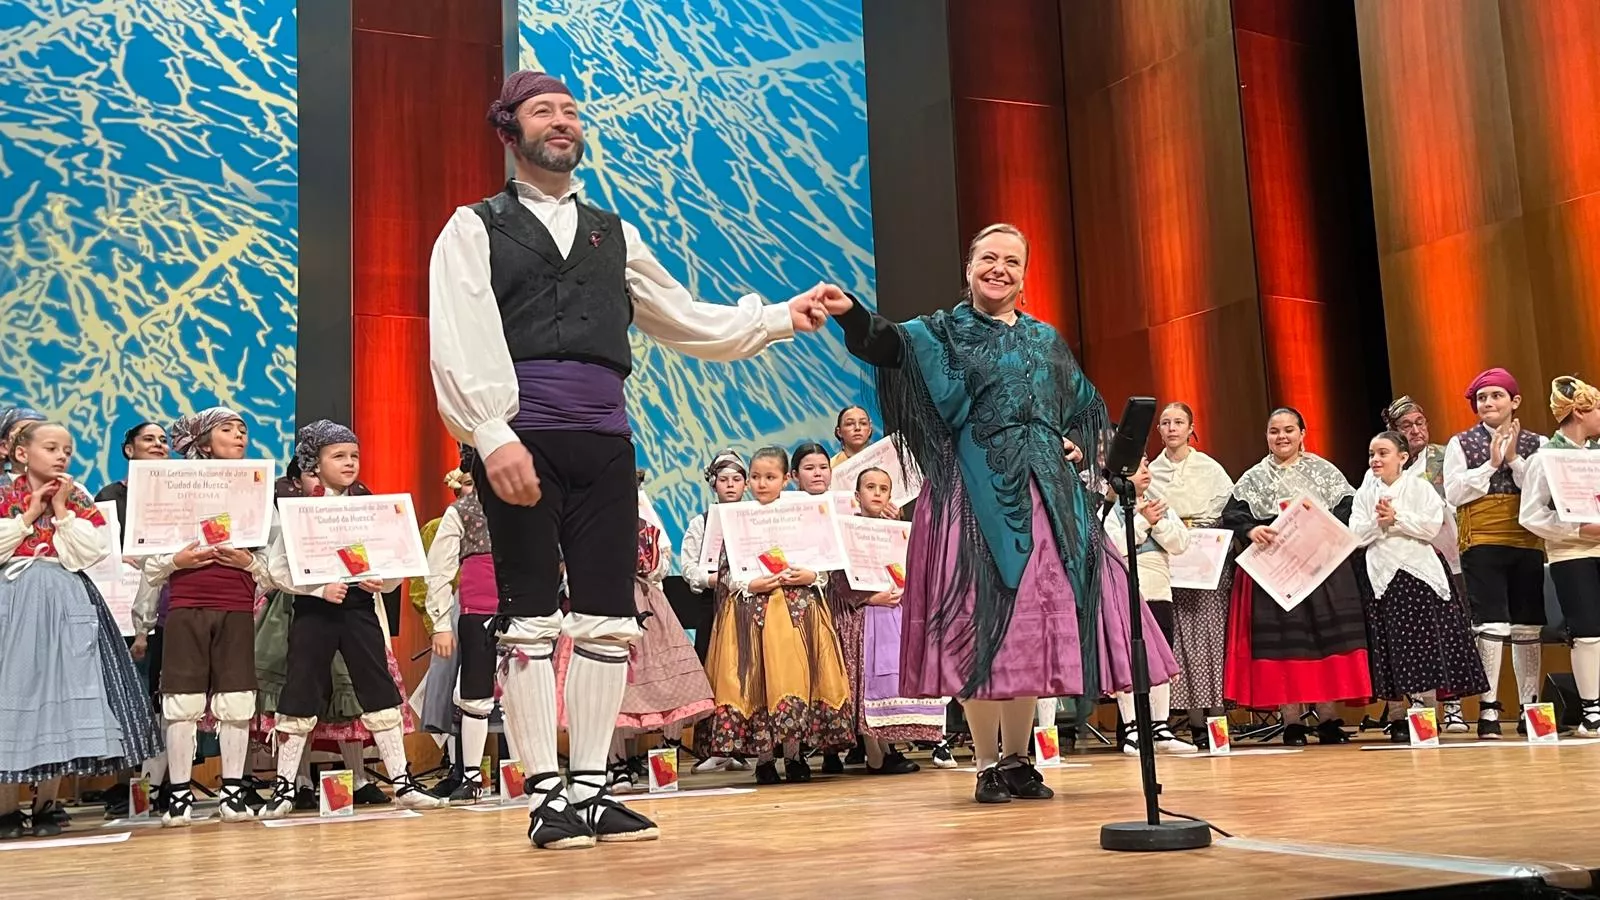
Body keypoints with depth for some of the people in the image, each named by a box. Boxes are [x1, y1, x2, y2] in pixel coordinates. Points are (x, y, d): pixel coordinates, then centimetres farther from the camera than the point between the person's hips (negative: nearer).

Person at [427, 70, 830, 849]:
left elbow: (685, 319, 25)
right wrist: (493, 436, -20)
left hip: (603, 438, 5)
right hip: (519, 435, -4)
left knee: (608, 617, 3)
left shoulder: (614, 234, 23)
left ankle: (590, 789, 11)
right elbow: (460, 340, -7)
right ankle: (545, 796, 4)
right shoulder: (476, 228, 7)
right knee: (531, 616, -2)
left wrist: (780, 318, 18)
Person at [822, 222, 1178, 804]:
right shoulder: (942, 332, 5)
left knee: (1034, 621, 4)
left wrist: (1078, 443, 7)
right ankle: (988, 765, 3)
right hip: (975, 495, -4)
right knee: (979, 621, -6)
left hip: (1045, 496, 4)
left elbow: (1085, 406, 28)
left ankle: (1018, 759, 15)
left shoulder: (1047, 340, 18)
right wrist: (850, 314, -35)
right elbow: (886, 344, -15)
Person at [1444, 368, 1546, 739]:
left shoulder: (1536, 444, 10)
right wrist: (1491, 463, -8)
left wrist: (1514, 459, -10)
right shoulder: (1461, 444, 6)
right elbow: (1453, 493, -5)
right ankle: (1489, 710, -8)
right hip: (1482, 544, -2)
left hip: (1528, 544, 3)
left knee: (1528, 627, 6)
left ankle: (1528, 708, 15)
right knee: (1492, 624, -10)